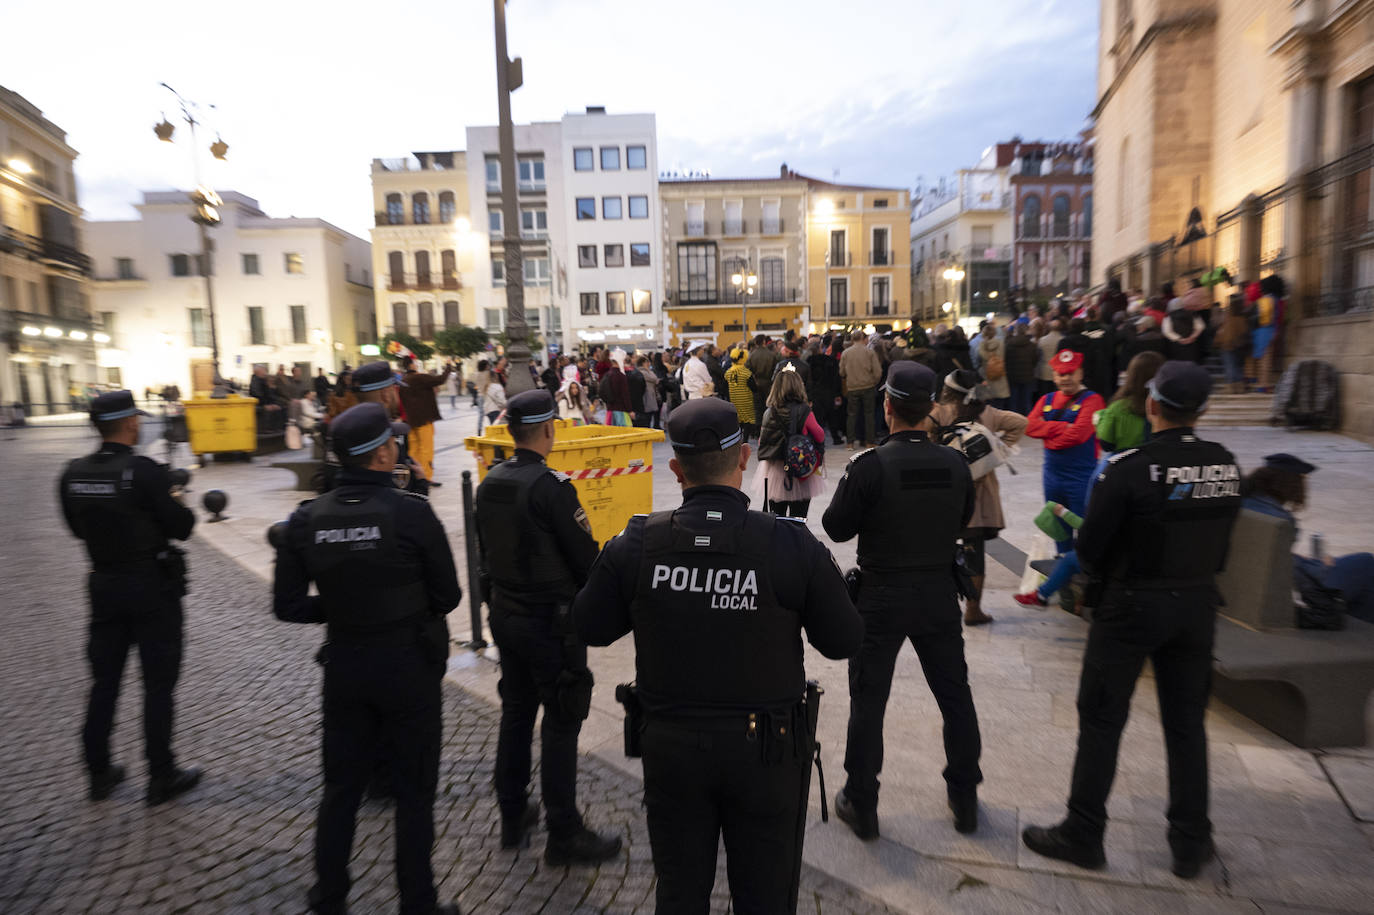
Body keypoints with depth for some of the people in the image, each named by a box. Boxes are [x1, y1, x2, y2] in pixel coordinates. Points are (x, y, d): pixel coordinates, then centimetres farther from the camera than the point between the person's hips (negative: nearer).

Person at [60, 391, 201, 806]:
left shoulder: (73, 474, -2)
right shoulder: (145, 472, -20)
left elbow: (78, 528, 11)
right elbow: (181, 527, -15)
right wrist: (177, 504, 4)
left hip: (104, 586, 6)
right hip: (152, 589, -6)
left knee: (104, 682, 18)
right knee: (158, 685, 6)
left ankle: (98, 773, 31)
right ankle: (161, 778, 16)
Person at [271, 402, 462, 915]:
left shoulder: (306, 520, -7)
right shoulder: (412, 513, -19)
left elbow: (288, 606, -2)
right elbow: (447, 596, -11)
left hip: (345, 667, 4)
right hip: (410, 668, -4)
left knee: (341, 787, 21)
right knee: (414, 792, 13)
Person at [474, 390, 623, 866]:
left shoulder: (489, 483, 2)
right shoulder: (552, 487, -22)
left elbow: (485, 550, 11)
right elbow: (585, 556, -17)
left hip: (504, 613, 8)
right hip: (550, 621, -8)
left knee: (516, 712, 19)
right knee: (560, 724, 4)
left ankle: (513, 817, 33)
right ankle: (563, 836, 15)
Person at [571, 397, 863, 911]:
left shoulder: (635, 544, -13)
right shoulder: (795, 546, -18)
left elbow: (590, 629, -1)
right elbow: (844, 643, -8)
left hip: (671, 748, 2)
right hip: (766, 751, -1)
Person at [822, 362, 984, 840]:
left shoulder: (868, 465, -19)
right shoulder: (956, 464, -6)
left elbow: (836, 527, -11)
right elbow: (963, 520, 9)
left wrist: (849, 485, 4)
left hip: (882, 598, -3)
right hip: (939, 595, 4)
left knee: (868, 701, 9)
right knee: (955, 696, 19)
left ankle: (861, 806, 22)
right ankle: (964, 800, 34)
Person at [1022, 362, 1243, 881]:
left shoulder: (1130, 468, -20)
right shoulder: (1226, 466, -2)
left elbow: (1089, 547, -14)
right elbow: (1220, 541, 6)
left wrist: (1102, 579, 7)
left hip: (1131, 606, -5)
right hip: (1197, 604, 5)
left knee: (1102, 720, 6)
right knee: (1186, 722, 17)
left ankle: (1082, 836, 17)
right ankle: (1191, 845, 30)